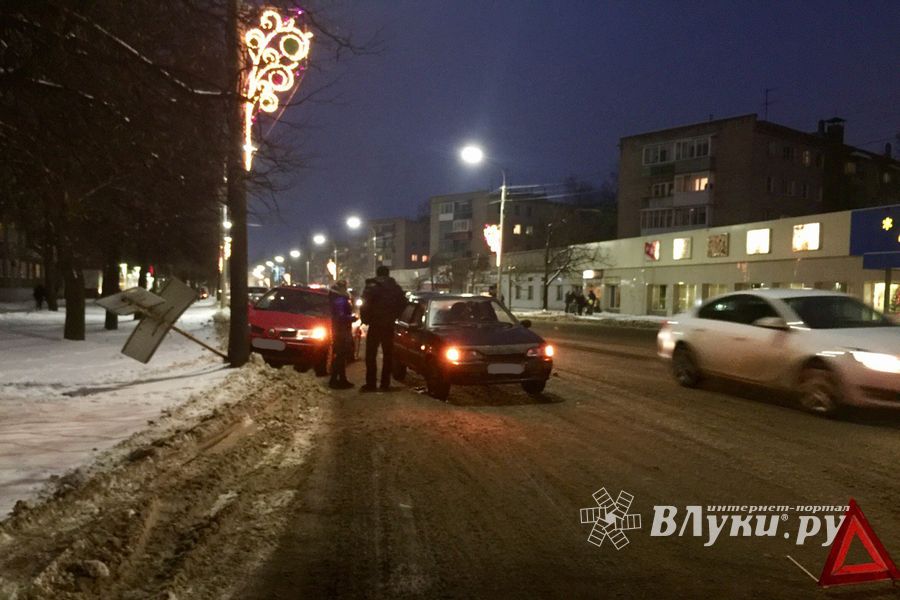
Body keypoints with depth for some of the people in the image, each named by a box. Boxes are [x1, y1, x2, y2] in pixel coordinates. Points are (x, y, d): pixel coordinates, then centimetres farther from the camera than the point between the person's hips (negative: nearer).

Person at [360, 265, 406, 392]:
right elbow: (403, 303, 9)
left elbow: (365, 305, -14)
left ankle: (370, 384, -4)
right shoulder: (395, 288, 5)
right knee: (387, 354, 12)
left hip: (375, 325, -4)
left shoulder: (371, 287, -7)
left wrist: (365, 319, 0)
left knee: (371, 355, 1)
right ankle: (385, 383, 12)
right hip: (389, 325, 4)